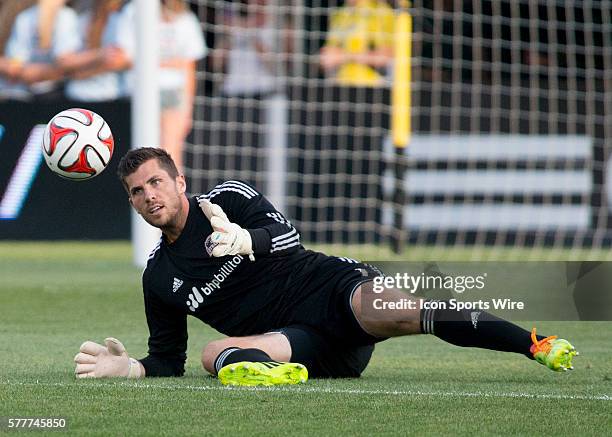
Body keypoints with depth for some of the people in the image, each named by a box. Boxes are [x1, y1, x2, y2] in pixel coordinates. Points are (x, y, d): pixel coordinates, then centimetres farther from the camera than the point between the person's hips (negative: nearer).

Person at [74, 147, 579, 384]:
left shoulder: (228, 196, 7)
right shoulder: (159, 277, 17)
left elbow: (285, 234, -8)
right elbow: (169, 360, 20)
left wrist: (245, 240, -29)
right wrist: (127, 368, 0)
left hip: (334, 286, -3)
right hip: (302, 344, 3)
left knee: (391, 314, -34)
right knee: (216, 353, -27)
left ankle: (538, 344, -35)